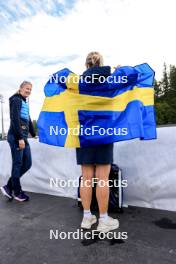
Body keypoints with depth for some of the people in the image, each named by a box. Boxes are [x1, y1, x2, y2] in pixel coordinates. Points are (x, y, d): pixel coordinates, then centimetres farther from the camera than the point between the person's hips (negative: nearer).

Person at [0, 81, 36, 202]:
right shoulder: (16, 100, -5)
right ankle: (17, 192, 14)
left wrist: (34, 135, 17)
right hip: (16, 137, -9)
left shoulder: (25, 102, 20)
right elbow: (15, 119, -15)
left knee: (27, 164, 8)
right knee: (17, 164, 0)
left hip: (23, 137, 9)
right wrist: (20, 138, -19)